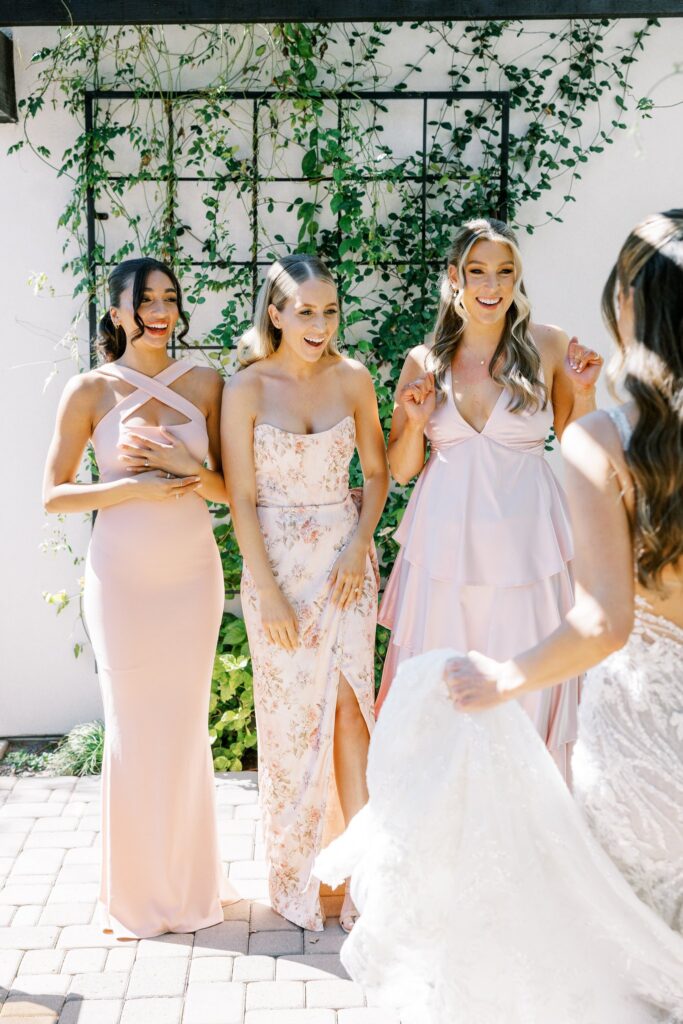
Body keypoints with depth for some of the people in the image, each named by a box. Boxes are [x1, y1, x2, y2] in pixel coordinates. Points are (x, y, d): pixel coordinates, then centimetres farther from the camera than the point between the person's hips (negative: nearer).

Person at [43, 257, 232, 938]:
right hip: (122, 576, -2)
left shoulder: (204, 384, 4)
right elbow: (53, 495, -2)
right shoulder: (90, 391, -2)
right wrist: (132, 487, -14)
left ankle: (188, 884, 25)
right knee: (133, 728, 4)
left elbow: (229, 490, 6)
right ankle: (136, 891, 22)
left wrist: (184, 465, -14)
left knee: (185, 725, 7)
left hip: (192, 572, 2)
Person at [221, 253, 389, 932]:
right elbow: (241, 499, -8)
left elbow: (377, 472, 9)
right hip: (277, 562, -2)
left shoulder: (352, 379, 1)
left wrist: (358, 550, -4)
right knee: (290, 716, 6)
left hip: (346, 559, 2)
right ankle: (296, 878, 23)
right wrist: (268, 590, -11)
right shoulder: (247, 387, -8)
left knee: (349, 709, -1)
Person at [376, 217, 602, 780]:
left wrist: (583, 392, -7)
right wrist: (415, 421, -7)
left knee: (525, 694, 4)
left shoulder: (548, 346, 0)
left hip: (525, 541, -1)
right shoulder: (424, 362, 5)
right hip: (446, 542, 2)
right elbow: (402, 469, 11)